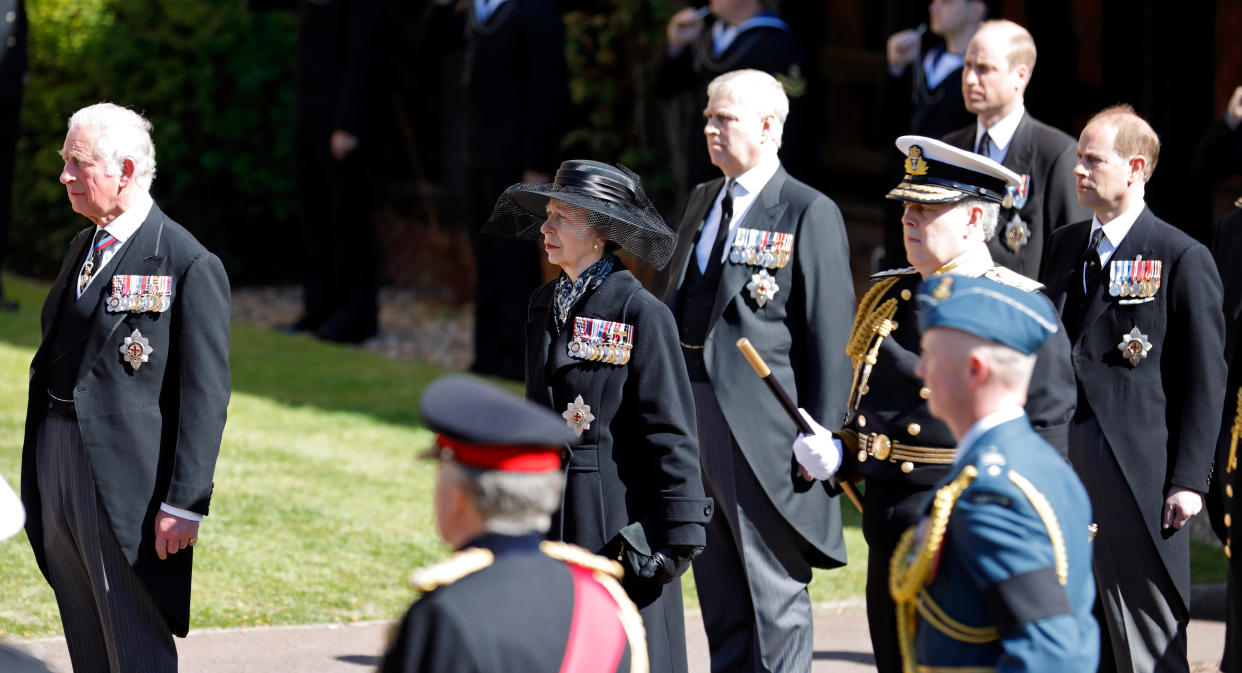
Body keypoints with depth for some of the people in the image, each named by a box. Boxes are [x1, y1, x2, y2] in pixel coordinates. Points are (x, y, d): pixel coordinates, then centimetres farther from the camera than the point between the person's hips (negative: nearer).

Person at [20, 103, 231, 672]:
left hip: (127, 485, -8)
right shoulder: (82, 247, 15)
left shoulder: (190, 266, -10)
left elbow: (205, 396, -12)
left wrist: (184, 504, -17)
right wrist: (36, 472, 14)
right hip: (57, 470, 8)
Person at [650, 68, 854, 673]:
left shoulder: (810, 214, -7)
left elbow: (832, 336, -10)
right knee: (720, 597, 14)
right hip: (691, 417, 7)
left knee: (776, 599, 0)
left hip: (763, 435, -7)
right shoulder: (702, 201, 14)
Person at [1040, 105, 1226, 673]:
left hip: (1137, 473, -6)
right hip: (1058, 463, 6)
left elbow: (1205, 380, -5)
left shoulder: (1183, 259, -4)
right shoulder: (1063, 246, 14)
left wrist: (1189, 479, -10)